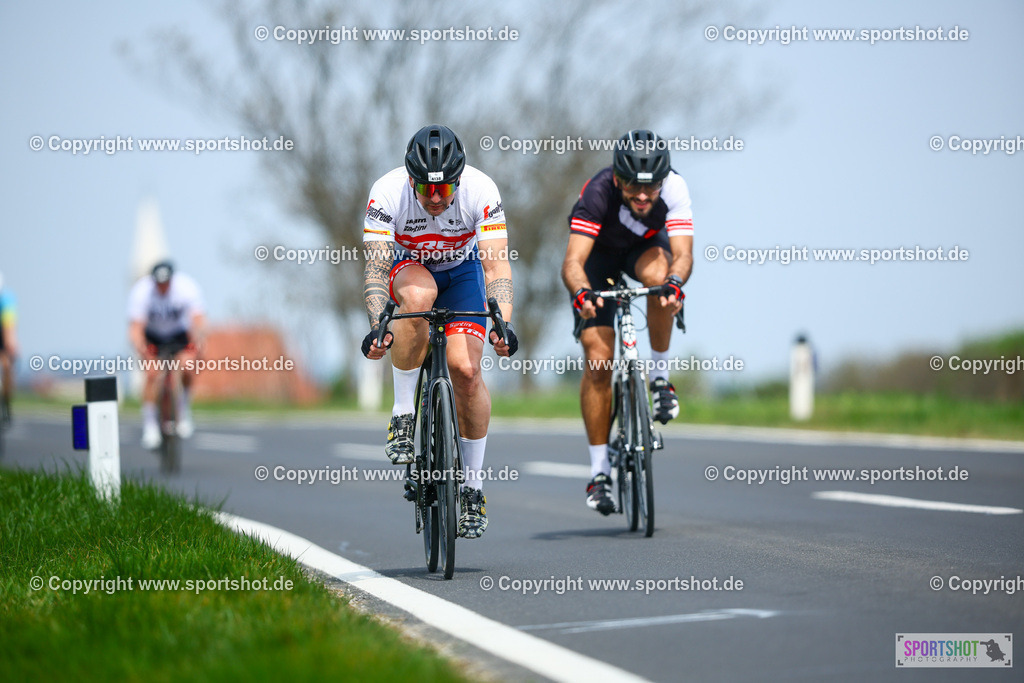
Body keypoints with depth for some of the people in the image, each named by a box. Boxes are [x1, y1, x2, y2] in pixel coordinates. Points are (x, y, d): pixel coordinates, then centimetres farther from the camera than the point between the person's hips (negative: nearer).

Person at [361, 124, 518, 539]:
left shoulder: (481, 192, -30)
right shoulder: (387, 193, -30)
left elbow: (497, 266, -32)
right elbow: (375, 270, -31)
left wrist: (503, 324, -46)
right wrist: (377, 327, -46)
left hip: (461, 269, 1)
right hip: (406, 267, -1)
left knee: (465, 369, -17)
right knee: (418, 294, -38)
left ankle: (472, 487, -1)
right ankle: (403, 414, -22)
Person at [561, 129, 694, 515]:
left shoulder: (673, 188, -32)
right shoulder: (599, 193, -37)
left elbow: (682, 253, -40)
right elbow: (573, 261, -44)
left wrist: (675, 284, -62)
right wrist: (581, 293, -64)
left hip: (645, 245, 1)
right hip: (598, 254, -1)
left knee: (658, 274, -37)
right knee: (598, 359, -12)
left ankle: (660, 377, -17)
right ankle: (599, 470, -4)